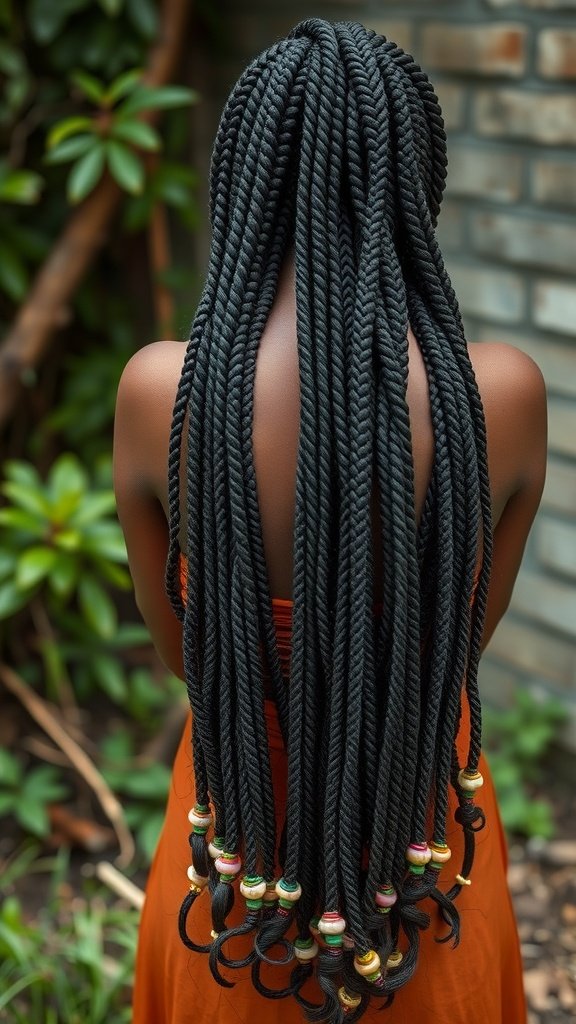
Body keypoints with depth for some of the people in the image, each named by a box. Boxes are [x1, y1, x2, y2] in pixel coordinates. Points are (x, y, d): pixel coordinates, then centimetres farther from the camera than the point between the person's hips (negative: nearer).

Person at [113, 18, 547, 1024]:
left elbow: (178, 648, -5)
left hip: (242, 823, 0)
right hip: (422, 834, 1)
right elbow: (471, 634, -3)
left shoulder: (159, 389, -21)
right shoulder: (506, 393, -20)